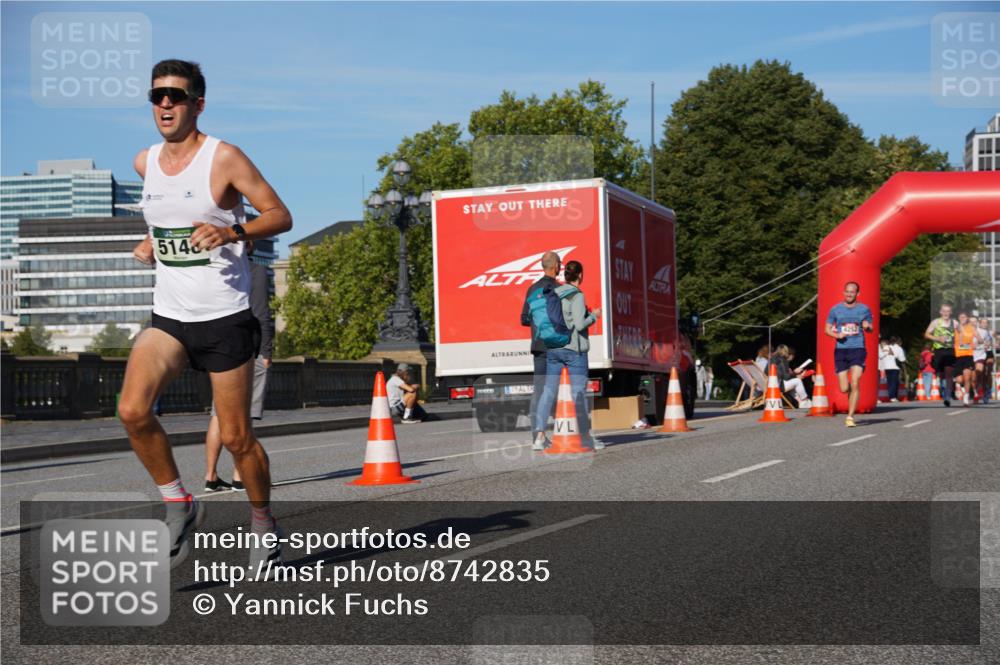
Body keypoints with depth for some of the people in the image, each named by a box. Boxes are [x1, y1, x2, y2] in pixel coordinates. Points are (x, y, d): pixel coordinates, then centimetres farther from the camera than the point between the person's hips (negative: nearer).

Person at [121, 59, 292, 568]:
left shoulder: (224, 158, -9)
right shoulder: (146, 163, 9)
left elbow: (280, 216, -8)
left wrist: (232, 231, -24)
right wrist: (153, 242, 13)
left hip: (224, 316, -5)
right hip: (168, 316, 5)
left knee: (235, 437, 1)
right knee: (132, 410, -17)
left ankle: (263, 523, 25)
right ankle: (179, 507, 1)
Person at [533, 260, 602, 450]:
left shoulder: (554, 294, 8)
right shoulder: (577, 296, -11)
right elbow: (579, 324, -17)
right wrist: (594, 316, 0)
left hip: (552, 348, 6)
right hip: (574, 349, -6)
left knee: (548, 391, 4)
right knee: (579, 392, 3)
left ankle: (540, 437, -2)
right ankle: (586, 436, 11)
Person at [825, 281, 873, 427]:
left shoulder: (864, 309, 7)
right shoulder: (835, 309, 6)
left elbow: (870, 329, 15)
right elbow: (828, 329, 11)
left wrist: (867, 326, -9)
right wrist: (837, 335, -10)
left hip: (858, 349, -1)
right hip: (841, 349, 1)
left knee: (855, 383, -15)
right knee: (844, 389, -3)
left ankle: (850, 417, -8)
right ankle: (852, 395, 34)